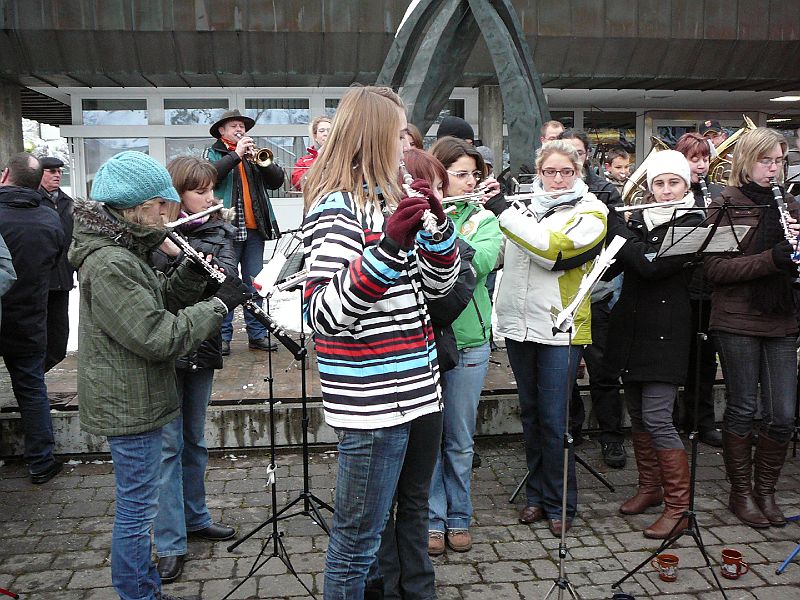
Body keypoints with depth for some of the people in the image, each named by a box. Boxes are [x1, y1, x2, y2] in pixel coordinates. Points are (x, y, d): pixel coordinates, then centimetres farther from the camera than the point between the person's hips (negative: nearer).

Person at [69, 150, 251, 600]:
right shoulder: (109, 264, -24)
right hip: (128, 406, -11)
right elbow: (158, 336, -27)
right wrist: (220, 303, -20)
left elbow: (156, 304, 14)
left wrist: (192, 273, -2)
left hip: (134, 399, 11)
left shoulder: (124, 250, 8)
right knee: (137, 510, 4)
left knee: (138, 506, 23)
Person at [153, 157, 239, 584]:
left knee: (194, 439, 18)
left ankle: (195, 517, 34)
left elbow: (228, 276, -11)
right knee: (169, 444, 1)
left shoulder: (220, 232, 5)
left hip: (202, 346, 5)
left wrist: (207, 268, -30)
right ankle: (170, 544, 10)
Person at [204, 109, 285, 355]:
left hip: (254, 229, 4)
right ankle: (223, 336, 5)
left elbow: (277, 180, 7)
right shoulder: (213, 153, 9)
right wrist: (236, 154, -13)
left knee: (255, 283, 7)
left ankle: (257, 334, 14)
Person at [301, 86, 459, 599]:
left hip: (403, 391, 9)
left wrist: (436, 225, -3)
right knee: (358, 538, 7)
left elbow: (437, 285, 14)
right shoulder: (338, 208, -15)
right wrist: (387, 250, -33)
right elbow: (324, 317, -25)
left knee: (371, 528, 25)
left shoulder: (383, 200, 12)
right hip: (370, 400, -9)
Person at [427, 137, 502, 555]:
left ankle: (458, 518, 30)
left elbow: (482, 261, -16)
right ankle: (433, 519, 25)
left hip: (467, 342, 1)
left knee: (460, 439, 13)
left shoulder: (483, 219, 4)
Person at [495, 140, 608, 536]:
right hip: (519, 324, 5)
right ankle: (536, 495, 29)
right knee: (530, 413, 14)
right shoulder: (523, 204, 10)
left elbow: (553, 249, -21)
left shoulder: (591, 213, -4)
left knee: (553, 419, 1)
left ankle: (560, 503, 18)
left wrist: (503, 211, -20)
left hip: (560, 328, -4)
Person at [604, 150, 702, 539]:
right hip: (630, 328, 6)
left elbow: (650, 263, -22)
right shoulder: (638, 219, 10)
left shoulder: (692, 225, -7)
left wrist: (612, 222, -15)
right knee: (637, 414, 13)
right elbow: (608, 268, 7)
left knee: (656, 418, -9)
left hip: (664, 332, -6)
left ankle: (679, 506, 3)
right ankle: (650, 487, 30)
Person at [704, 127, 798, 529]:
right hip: (737, 321, -5)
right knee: (743, 409, 5)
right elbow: (715, 269, -13)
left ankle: (765, 490, 25)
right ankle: (741, 492, 22)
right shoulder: (725, 205, -3)